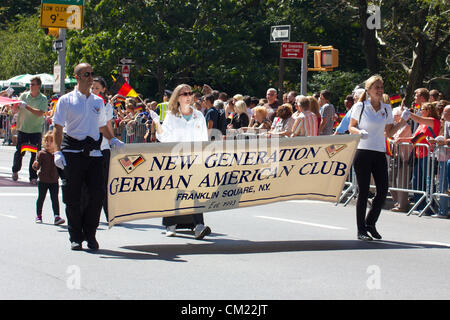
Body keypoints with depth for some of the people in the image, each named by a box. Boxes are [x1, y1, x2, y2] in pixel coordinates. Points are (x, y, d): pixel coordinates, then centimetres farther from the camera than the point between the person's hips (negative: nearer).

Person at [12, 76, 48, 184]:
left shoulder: (43, 99, -4)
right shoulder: (24, 96, 4)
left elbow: (40, 113, -18)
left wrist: (27, 107, -25)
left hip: (36, 130, -2)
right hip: (22, 129, 2)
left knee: (35, 154, -4)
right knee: (19, 152, 7)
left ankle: (33, 177, 4)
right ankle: (15, 171, 31)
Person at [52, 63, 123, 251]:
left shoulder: (98, 101, 16)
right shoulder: (66, 101, 3)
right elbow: (58, 128, -1)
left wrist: (112, 140, 10)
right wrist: (58, 151, -12)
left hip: (94, 152, 3)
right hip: (72, 152, -3)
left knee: (97, 194, -4)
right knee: (73, 197, -2)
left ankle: (90, 235, 10)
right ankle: (75, 237, 9)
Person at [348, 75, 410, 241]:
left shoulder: (386, 109, 10)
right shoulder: (360, 107, -1)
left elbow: (389, 133, 14)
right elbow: (351, 127, 6)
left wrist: (402, 121, 2)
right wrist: (359, 132, -15)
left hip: (380, 153, 4)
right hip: (362, 152, -4)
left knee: (383, 190, -1)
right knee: (364, 190, -4)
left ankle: (370, 223, 20)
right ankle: (361, 230, 5)